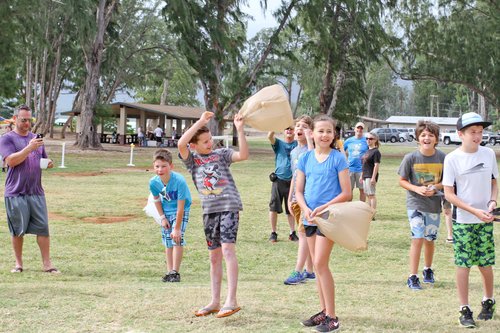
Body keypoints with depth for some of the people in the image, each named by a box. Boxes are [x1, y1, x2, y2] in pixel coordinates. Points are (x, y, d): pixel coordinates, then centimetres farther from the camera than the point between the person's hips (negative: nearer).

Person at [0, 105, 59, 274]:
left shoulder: (35, 138, 17)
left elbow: (43, 159, 25)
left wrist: (48, 163, 1)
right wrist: (29, 148, -19)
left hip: (36, 192, 4)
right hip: (15, 193, -4)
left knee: (43, 228, -2)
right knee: (17, 230, 3)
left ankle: (47, 263, 2)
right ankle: (18, 263, 16)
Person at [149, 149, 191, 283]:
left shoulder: (179, 181, -34)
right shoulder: (153, 182, -19)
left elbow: (180, 207, -29)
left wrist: (177, 228, -25)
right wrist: (162, 217, -1)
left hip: (181, 211, -5)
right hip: (166, 212, 5)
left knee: (177, 239, -15)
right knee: (168, 241, 7)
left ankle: (175, 272, -10)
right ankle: (169, 271, 15)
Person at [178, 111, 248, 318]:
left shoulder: (222, 154, 7)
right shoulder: (191, 159, 8)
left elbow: (243, 155, -8)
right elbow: (181, 144, -11)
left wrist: (239, 130, -14)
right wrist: (200, 122, -12)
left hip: (229, 206, -3)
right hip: (209, 210, 3)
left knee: (227, 249, -16)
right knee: (214, 256, 10)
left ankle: (231, 300, -19)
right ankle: (215, 302, 18)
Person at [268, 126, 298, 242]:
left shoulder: (297, 144, 8)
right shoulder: (278, 143, 5)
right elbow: (269, 136, -14)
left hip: (292, 181, 1)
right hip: (279, 180, -1)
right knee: (274, 207, -2)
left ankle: (292, 233, 18)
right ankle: (273, 233, 8)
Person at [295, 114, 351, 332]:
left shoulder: (338, 159, -7)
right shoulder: (306, 159, 7)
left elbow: (346, 194, -9)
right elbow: (299, 191, 7)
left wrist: (324, 207, -19)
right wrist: (306, 209, -11)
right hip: (310, 218, 5)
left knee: (320, 263, -11)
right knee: (318, 265, 11)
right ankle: (324, 311, 21)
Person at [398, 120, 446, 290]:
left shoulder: (442, 158, -6)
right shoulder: (410, 158, -10)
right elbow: (402, 181, -1)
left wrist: (436, 187, -15)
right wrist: (416, 189, -18)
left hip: (434, 204, 2)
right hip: (415, 204, -2)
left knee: (429, 239, 14)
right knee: (417, 238, -10)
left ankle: (428, 269, 38)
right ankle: (413, 276, -4)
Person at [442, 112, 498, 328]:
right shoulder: (452, 159, -8)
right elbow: (449, 194, -8)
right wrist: (475, 211, -16)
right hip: (462, 221, -3)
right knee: (463, 265, 0)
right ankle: (465, 310, 10)